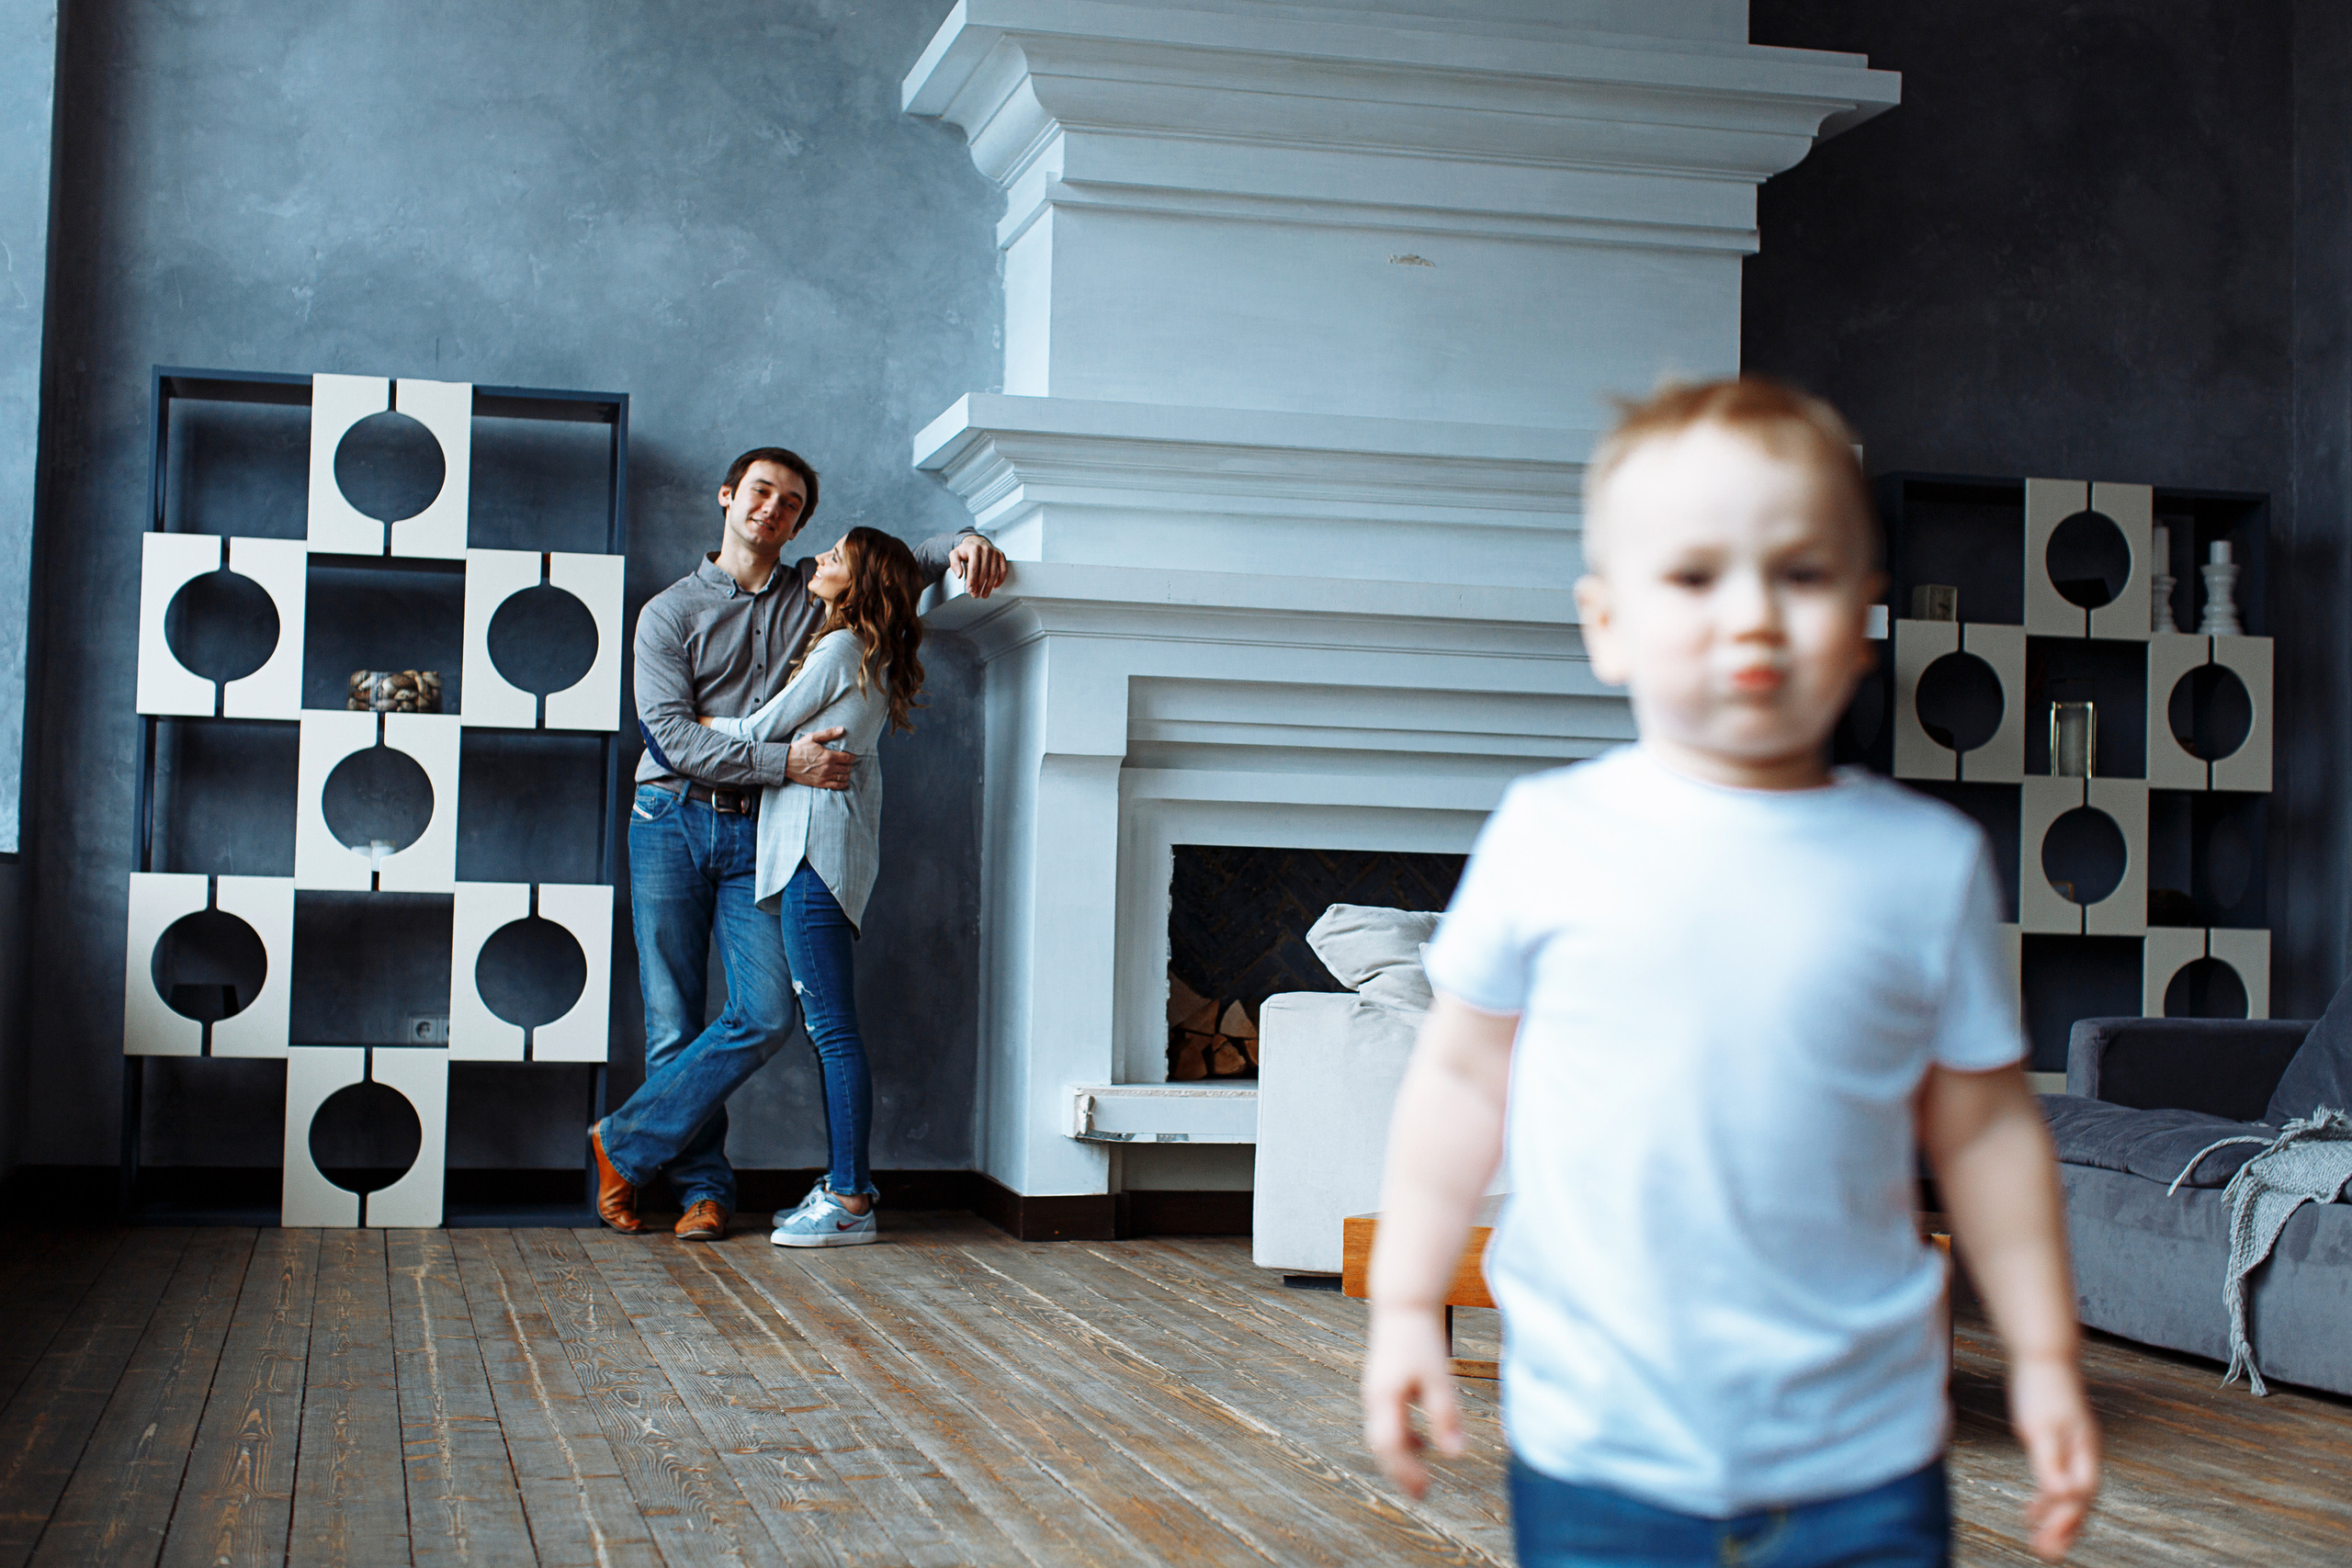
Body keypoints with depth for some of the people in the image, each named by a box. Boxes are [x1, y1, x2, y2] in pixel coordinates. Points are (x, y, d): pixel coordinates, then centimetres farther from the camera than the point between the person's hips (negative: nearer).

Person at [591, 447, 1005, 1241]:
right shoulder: (670, 611, 6)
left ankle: (625, 1144, 0)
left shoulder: (816, 593, 13)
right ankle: (704, 1185, 9)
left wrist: (967, 542, -6)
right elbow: (671, 733, -6)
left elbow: (911, 558, 19)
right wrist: (785, 761, -16)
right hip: (672, 820, -2)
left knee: (766, 1014, -12)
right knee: (674, 1021, -3)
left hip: (757, 833, 2)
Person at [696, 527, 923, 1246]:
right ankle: (848, 1181, 15)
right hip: (815, 847, 10)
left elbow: (758, 731, -3)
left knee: (832, 1026, -10)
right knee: (826, 1026, 11)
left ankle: (850, 1203, -10)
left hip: (818, 844, -10)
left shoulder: (840, 650, -9)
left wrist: (688, 721, 11)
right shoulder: (868, 657, 19)